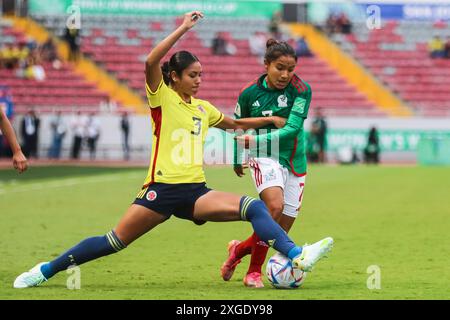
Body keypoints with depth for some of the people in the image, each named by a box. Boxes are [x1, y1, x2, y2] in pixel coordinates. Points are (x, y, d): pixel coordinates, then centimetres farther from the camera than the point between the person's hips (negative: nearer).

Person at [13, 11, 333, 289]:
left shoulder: (203, 108, 17)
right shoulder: (162, 98, 0)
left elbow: (234, 124, 37)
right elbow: (151, 62, -20)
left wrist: (271, 119, 32)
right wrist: (183, 29, -20)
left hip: (195, 191, 5)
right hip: (163, 188, -5)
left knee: (254, 207, -17)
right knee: (115, 241, -5)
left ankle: (296, 256, -31)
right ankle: (45, 270, 8)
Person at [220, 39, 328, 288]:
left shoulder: (301, 90, -9)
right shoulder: (249, 93, -5)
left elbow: (292, 128, -18)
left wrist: (256, 140, -25)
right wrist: (237, 160, 25)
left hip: (294, 162, 2)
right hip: (265, 158, -2)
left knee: (281, 231, 3)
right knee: (275, 207, -30)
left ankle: (239, 249, 30)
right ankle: (254, 271, -17)